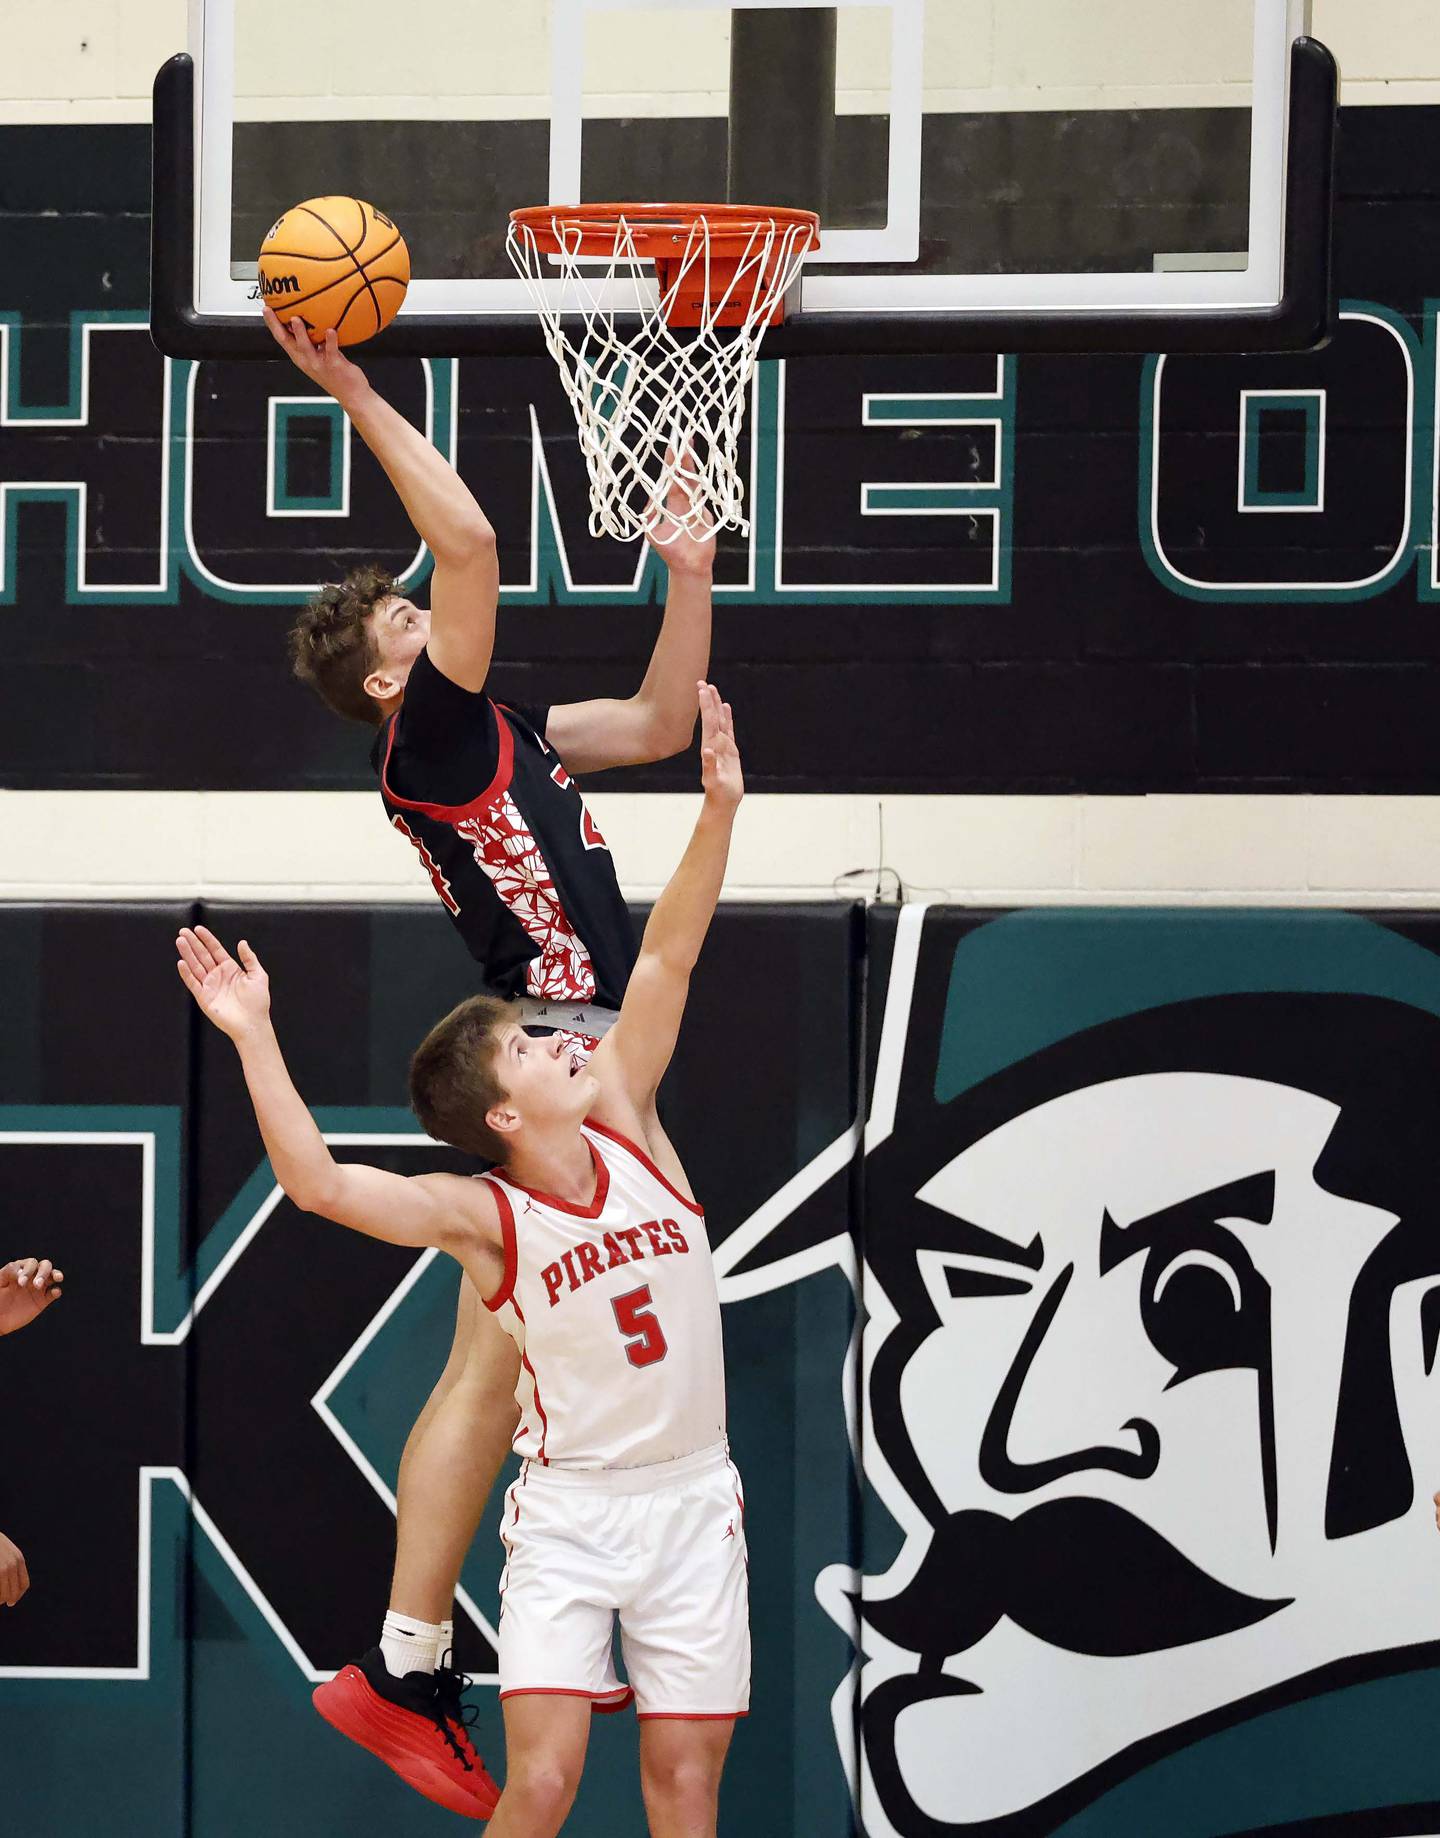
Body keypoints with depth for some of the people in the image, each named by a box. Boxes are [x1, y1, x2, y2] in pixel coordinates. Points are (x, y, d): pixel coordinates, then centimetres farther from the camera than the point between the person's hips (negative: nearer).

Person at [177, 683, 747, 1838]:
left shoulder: (623, 1123, 0)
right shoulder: (481, 1218, -13)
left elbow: (664, 963, -3)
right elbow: (318, 1183, -27)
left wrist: (720, 807, -10)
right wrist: (255, 1039, -34)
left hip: (692, 1498, 4)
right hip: (570, 1512, -4)